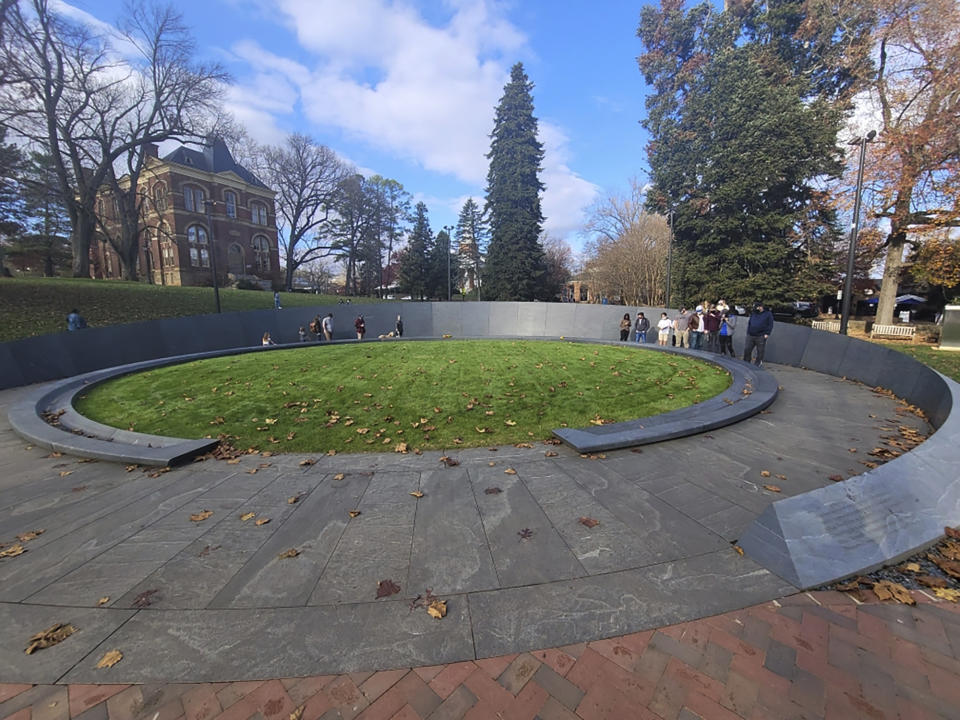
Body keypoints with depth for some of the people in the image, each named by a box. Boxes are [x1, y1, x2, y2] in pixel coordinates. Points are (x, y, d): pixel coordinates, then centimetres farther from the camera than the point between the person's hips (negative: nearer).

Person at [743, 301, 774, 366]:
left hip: (761, 337, -4)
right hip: (750, 336, 4)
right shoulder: (753, 314, 14)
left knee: (760, 352, 1)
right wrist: (748, 332, 11)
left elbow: (770, 325, -1)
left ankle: (758, 365, 10)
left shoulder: (768, 314, 2)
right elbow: (749, 323, 20)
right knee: (747, 350, 2)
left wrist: (767, 334, -10)